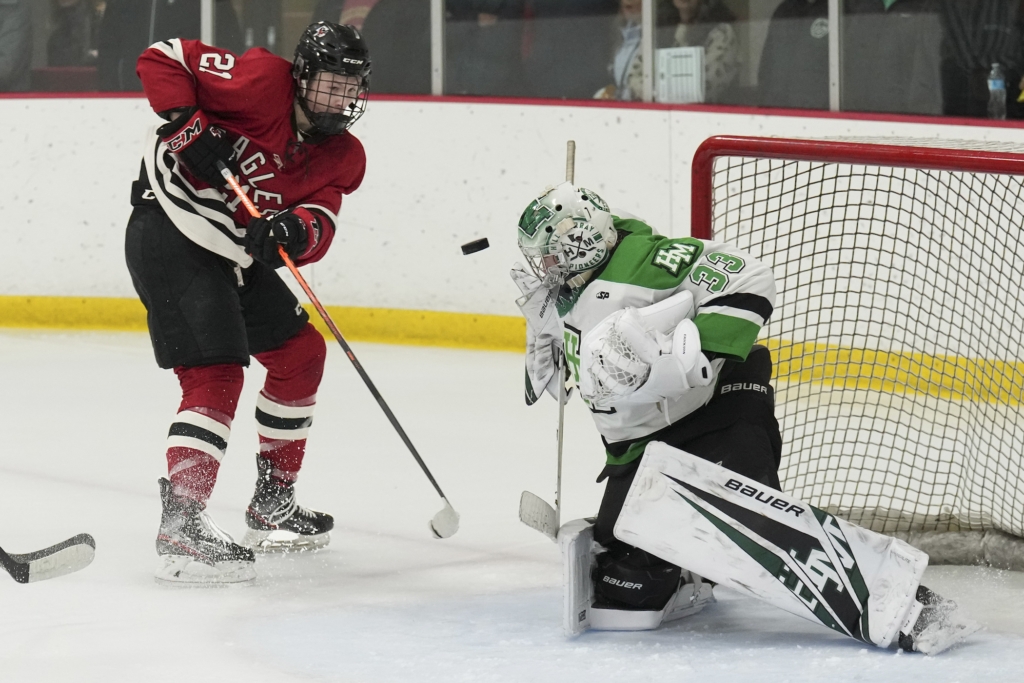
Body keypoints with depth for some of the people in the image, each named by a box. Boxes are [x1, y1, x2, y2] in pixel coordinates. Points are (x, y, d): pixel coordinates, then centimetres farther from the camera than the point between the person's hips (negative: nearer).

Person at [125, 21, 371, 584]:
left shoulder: (342, 156, 5)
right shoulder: (264, 81, -15)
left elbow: (319, 227, -9)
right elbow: (162, 58, -14)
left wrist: (295, 231, -31)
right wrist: (189, 122, -26)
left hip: (235, 255, 9)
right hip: (170, 236, -9)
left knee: (300, 353, 17)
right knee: (215, 377, -19)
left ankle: (272, 503, 29)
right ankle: (180, 525, -23)